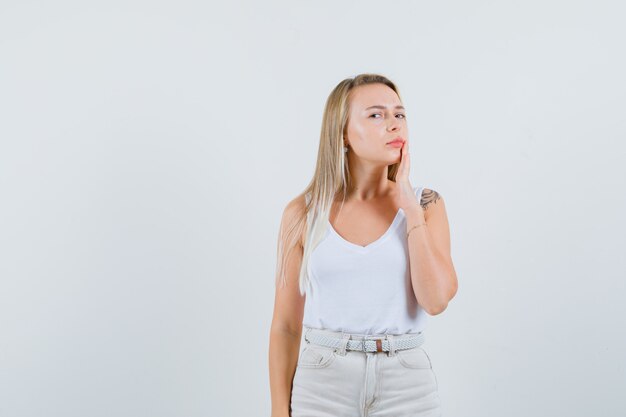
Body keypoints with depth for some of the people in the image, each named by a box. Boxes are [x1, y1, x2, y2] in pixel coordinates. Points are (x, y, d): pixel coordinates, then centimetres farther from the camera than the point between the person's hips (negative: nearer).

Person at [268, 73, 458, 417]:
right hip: (323, 387, 0)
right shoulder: (304, 213, -2)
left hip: (407, 387, 1)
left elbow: (436, 300, -14)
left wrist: (409, 207, -12)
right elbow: (285, 325, 1)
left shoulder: (425, 203, -1)